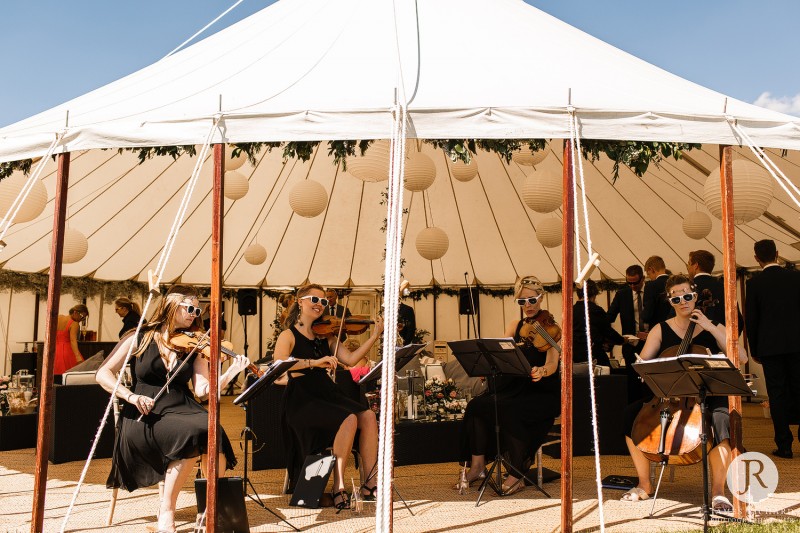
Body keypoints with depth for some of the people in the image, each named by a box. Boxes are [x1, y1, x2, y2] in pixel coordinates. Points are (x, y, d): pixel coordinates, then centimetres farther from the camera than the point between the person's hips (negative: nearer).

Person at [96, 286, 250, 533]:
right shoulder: (139, 339, 4)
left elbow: (202, 389, -3)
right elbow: (103, 374, 1)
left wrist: (232, 371, -20)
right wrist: (131, 396, -15)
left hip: (183, 410, 3)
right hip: (145, 418, -3)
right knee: (194, 434, -32)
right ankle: (166, 511, -16)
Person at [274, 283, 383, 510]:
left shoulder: (326, 336, 16)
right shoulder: (289, 335, 0)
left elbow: (350, 359, 4)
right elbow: (279, 362, -20)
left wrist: (375, 335, -3)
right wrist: (314, 362, -30)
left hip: (327, 393, 6)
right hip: (301, 400, -6)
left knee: (367, 416, -19)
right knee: (349, 419, -29)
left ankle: (370, 482, -13)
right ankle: (339, 487, -19)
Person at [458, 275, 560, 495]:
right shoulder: (515, 326, 12)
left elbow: (552, 364, -18)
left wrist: (541, 371, -41)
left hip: (543, 393, -5)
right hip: (515, 387, 5)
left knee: (510, 411, -33)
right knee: (477, 405, -19)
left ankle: (517, 475, -18)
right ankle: (477, 466, -8)